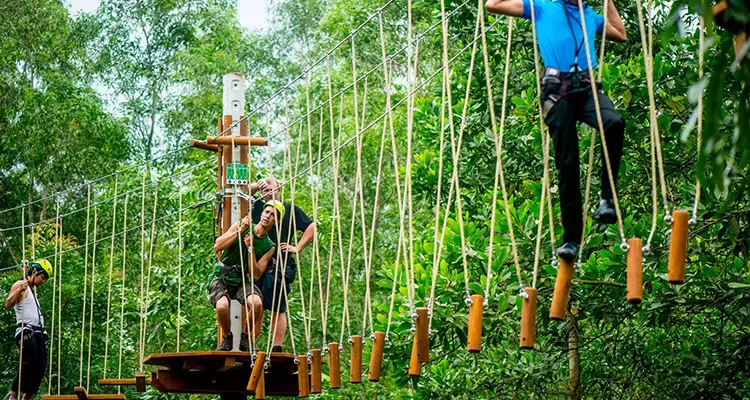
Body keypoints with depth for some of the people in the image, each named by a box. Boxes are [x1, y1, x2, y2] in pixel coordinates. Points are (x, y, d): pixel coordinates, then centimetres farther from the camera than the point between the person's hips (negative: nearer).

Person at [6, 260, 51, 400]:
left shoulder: (33, 289, 25)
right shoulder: (20, 285, -2)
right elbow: (8, 305, -19)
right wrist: (19, 290, -28)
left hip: (38, 333, 9)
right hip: (26, 332, -9)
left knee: (40, 367, 0)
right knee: (29, 365, -20)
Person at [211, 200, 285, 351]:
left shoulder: (269, 247, 2)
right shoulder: (241, 225, -2)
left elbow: (256, 274, -6)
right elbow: (217, 246, -10)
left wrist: (251, 248, -16)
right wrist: (240, 231, -17)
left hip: (242, 280, 2)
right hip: (221, 277, -2)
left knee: (257, 303, -30)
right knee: (222, 306, -33)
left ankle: (245, 338, -2)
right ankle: (227, 337, -1)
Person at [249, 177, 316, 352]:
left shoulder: (290, 210, 6)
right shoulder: (257, 207, 15)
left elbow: (312, 228, 6)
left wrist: (297, 248, 0)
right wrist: (256, 186, 7)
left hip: (280, 267, -4)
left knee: (277, 309, -4)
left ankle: (277, 348, -5)